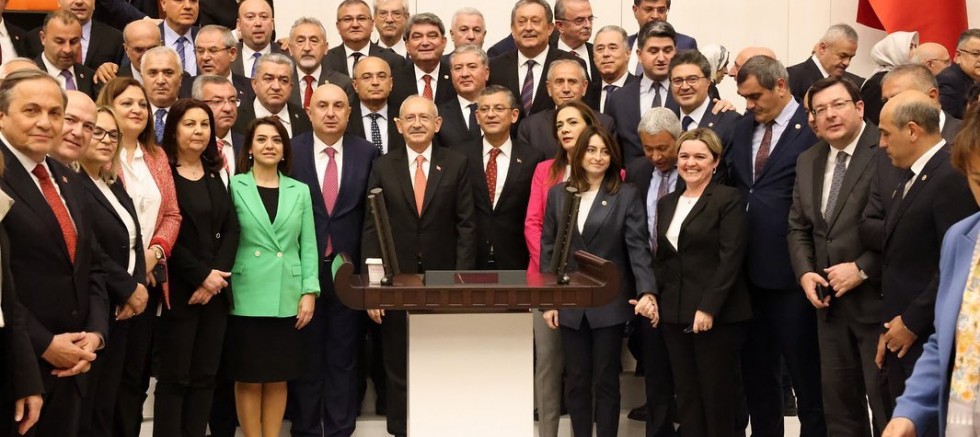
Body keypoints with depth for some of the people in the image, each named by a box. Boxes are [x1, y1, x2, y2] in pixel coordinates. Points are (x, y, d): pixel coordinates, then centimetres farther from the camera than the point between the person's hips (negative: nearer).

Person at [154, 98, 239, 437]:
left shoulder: (216, 176, 14)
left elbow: (231, 229, 7)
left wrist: (215, 276, -8)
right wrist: (201, 275, -14)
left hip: (215, 290, 6)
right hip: (178, 291, -5)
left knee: (205, 376, 7)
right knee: (174, 378, -1)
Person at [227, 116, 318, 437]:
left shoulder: (300, 191, 10)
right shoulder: (234, 187, 1)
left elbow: (308, 245, 8)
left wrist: (309, 292, 1)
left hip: (287, 298, 3)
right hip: (247, 298, -3)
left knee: (278, 379, 8)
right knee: (248, 380, 3)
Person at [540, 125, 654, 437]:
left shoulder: (626, 195, -1)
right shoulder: (558, 193, 8)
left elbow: (638, 247, -9)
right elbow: (548, 248, 7)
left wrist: (646, 291, -23)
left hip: (609, 304, -2)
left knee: (606, 380, 5)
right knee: (576, 380, 8)